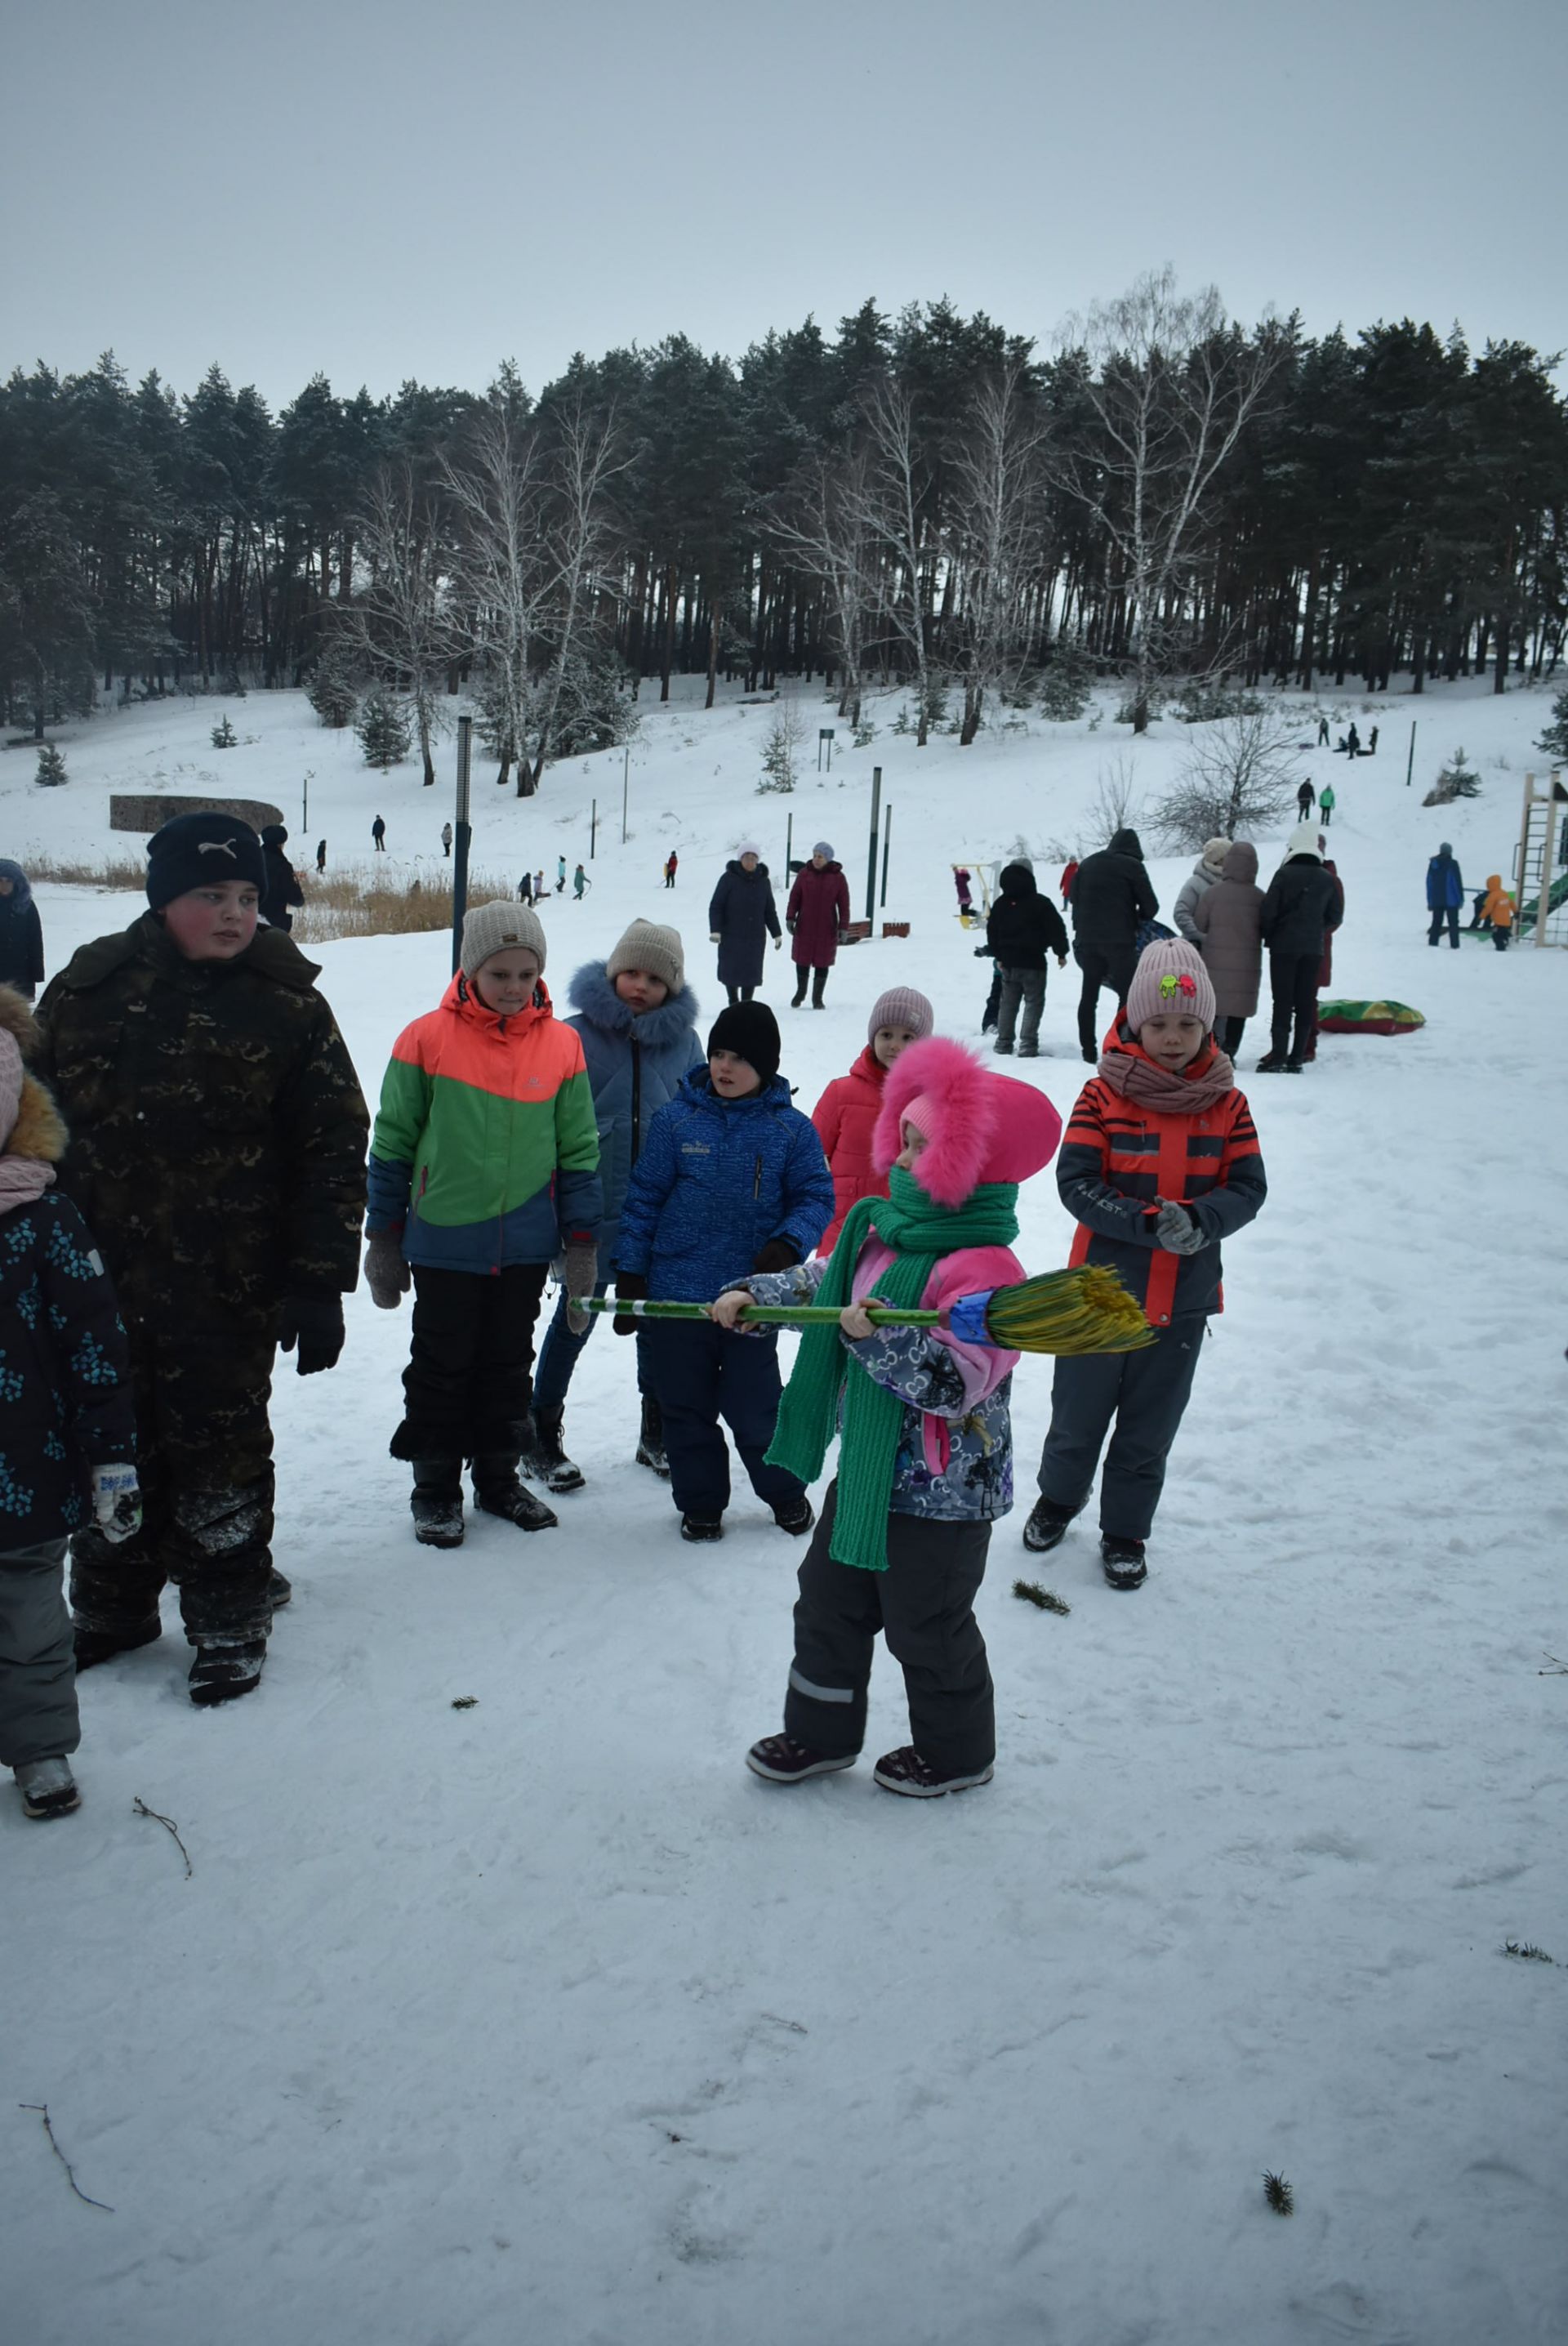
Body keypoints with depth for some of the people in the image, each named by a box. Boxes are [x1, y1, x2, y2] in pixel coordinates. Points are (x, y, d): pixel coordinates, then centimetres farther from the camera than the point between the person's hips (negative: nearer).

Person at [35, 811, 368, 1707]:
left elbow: (336, 1151, -6)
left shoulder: (288, 1006, -5)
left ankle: (230, 1618, 26)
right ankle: (112, 1607, 36)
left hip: (226, 1290, -3)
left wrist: (321, 1286, -10)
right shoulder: (90, 988, 2)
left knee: (221, 1457, 7)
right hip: (96, 1279, 3)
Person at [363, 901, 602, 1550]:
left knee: (508, 1365, 15)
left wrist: (581, 1242, 5)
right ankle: (435, 1489, 23)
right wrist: (383, 1240, 1)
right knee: (441, 1365, 8)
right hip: (444, 1241, -2)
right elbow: (392, 1144, -1)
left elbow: (578, 1150, 6)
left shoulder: (562, 1044, -1)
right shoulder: (426, 1039, -8)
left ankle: (499, 1478, 30)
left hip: (525, 1244, 2)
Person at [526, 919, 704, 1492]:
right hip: (593, 1207, -3)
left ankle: (657, 1433, 30)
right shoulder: (575, 1036, -6)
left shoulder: (683, 1041, 2)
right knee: (576, 1316, 6)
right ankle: (543, 1434, 22)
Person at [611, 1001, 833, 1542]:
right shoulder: (676, 1120, -1)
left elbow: (816, 1197, 3)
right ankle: (701, 1502, 29)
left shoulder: (791, 1130, -3)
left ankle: (784, 1491, 30)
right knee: (686, 1408, 11)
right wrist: (630, 1276, 3)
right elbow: (643, 1198, 3)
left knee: (755, 1406, 5)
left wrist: (788, 1242, -17)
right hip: (676, 1293, 2)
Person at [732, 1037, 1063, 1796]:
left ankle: (955, 1751, 34)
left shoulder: (983, 1267, -25)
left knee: (928, 1626, 10)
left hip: (942, 1490, -8)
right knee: (828, 1600, 19)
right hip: (867, 1467, 9)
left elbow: (959, 1381, -31)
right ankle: (820, 1733, 38)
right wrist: (754, 1297, 14)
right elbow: (822, 1284, 20)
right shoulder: (881, 1231, 2)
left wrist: (883, 1336, -39)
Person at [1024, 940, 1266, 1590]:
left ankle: (1125, 1532, 34)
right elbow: (1075, 1182, -16)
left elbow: (1248, 1189, -3)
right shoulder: (1104, 1094, -10)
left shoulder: (1226, 1103, -2)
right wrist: (1149, 1222, -28)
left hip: (1184, 1299, 2)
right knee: (1078, 1414, 16)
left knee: (1149, 1432, 14)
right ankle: (1059, 1496, 44)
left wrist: (1198, 1219, -24)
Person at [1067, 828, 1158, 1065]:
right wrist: (1138, 917, 15)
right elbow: (1151, 905, -5)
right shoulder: (1132, 866, -5)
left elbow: (1073, 897, 13)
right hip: (1119, 940, -5)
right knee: (1127, 994, 0)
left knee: (1089, 994, 12)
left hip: (1087, 939, 5)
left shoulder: (1087, 863, 10)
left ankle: (1088, 1050, 13)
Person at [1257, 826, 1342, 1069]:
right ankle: (1297, 1058, 6)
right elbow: (1334, 917, 9)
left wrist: (1268, 936, 6)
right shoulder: (1328, 879, 5)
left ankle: (1279, 1055, -8)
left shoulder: (1284, 874, -8)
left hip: (1284, 946, -3)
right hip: (1314, 949, 3)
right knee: (1305, 1003, 6)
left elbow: (1269, 910, -10)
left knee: (1282, 1001, -2)